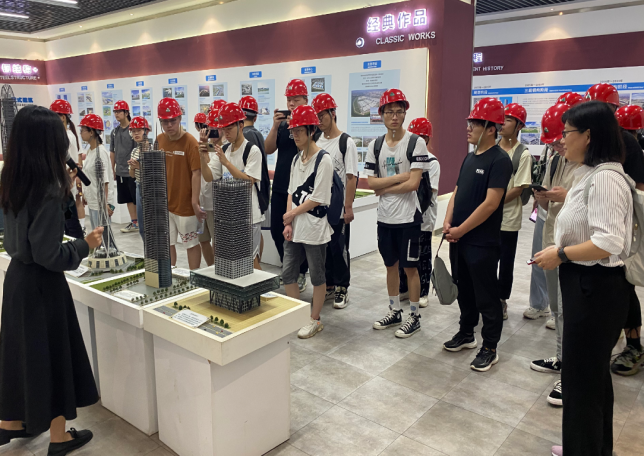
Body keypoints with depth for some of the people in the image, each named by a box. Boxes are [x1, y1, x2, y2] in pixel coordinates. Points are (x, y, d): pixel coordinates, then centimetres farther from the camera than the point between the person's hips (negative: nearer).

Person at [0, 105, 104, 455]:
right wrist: (85, 245, -11)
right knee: (52, 354, 6)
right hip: (42, 283, -8)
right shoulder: (48, 190, -24)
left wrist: (63, 190, 9)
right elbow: (47, 254, -25)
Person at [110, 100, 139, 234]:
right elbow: (112, 152, 16)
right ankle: (134, 223, 22)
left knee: (137, 199, -1)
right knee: (128, 199, 13)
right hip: (120, 172, 7)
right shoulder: (115, 132, 11)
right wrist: (113, 170, 14)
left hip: (132, 172, -7)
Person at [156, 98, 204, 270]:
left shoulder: (190, 141, -14)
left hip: (185, 204, -5)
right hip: (164, 203, 6)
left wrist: (195, 202, -18)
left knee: (191, 243, 8)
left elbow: (196, 173, -16)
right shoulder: (159, 140, 3)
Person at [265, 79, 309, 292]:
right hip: (279, 187, 6)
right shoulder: (282, 124, 11)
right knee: (277, 230, 10)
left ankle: (301, 274, 17)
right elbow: (268, 149, 2)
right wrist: (275, 126, -11)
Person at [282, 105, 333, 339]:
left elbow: (317, 199, -15)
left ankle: (315, 320, 21)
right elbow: (291, 193, 11)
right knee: (288, 274, 11)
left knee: (317, 276, 7)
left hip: (314, 228, -7)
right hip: (294, 228, 7)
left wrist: (292, 214, -7)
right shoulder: (296, 158, 12)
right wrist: (288, 223, 1)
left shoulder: (323, 159, -11)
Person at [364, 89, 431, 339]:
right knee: (391, 265, 15)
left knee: (410, 267, 4)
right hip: (384, 217, 5)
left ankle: (414, 316, 19)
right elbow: (371, 182, -3)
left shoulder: (415, 143, -9)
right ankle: (395, 311, 30)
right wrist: (398, 178, -13)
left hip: (408, 217, -5)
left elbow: (413, 184, -17)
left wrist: (384, 188, -9)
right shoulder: (375, 145, 5)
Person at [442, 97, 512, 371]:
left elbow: (491, 203, -20)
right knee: (464, 290, 19)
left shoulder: (499, 159, -14)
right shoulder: (470, 157, 12)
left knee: (486, 297, 4)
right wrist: (448, 222, -1)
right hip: (458, 239, 8)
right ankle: (466, 334, 36)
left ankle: (490, 348, 18)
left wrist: (460, 230, -16)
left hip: (482, 243, -8)